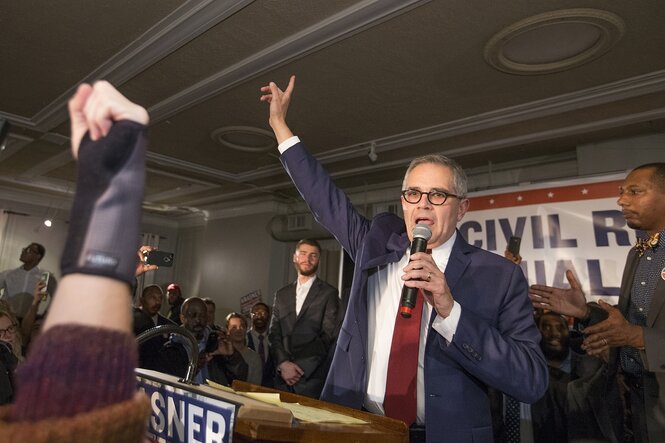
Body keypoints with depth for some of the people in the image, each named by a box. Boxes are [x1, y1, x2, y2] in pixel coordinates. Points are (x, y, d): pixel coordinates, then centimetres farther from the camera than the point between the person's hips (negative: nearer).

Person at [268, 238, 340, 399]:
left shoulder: (329, 293, -1)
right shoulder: (281, 294, 12)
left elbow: (327, 336, -6)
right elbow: (274, 333, 8)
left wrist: (300, 368, -10)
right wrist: (283, 363, -8)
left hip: (313, 376, -3)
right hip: (283, 374, 3)